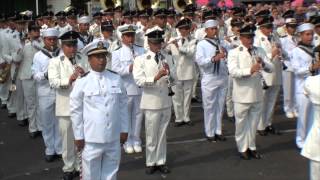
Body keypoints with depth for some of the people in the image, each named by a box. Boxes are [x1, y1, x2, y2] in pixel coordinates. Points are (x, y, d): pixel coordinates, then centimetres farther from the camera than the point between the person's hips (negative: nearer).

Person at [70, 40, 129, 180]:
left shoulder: (116, 79, 3)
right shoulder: (82, 82, -7)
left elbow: (123, 106, 8)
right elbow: (75, 111, -4)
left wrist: (124, 130, 8)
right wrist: (78, 136, -4)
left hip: (114, 137, 3)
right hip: (91, 138, -3)